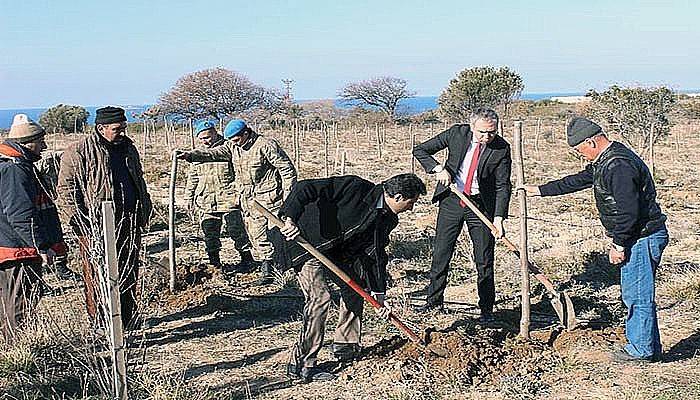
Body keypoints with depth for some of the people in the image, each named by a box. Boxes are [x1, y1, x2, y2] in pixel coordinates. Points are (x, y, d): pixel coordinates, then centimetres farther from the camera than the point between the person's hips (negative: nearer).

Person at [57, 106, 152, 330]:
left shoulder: (128, 148, 14)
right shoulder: (78, 153, -7)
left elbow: (139, 182, 25)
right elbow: (66, 190, -8)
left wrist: (144, 212, 19)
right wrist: (82, 223, -13)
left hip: (129, 223, 6)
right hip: (96, 227, -6)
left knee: (129, 274, 12)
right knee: (98, 277, -1)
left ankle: (128, 320, 23)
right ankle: (100, 324, 9)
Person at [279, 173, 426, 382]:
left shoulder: (387, 219, -2)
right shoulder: (355, 188, -26)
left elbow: (377, 255, 4)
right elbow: (305, 187, -30)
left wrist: (379, 296, 2)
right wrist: (290, 218, -42)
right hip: (306, 243, -9)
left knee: (356, 284, 14)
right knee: (319, 296, -20)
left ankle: (346, 345, 27)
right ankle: (301, 364, -11)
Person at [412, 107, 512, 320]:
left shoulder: (502, 148, -12)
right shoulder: (456, 133, -10)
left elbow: (503, 186, -11)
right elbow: (419, 150, -2)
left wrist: (499, 217, -22)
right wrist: (438, 168, -17)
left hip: (482, 204, -1)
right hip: (451, 199, 1)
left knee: (484, 259, 0)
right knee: (440, 252, 7)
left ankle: (486, 308, 12)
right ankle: (434, 299, 22)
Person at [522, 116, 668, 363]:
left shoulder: (619, 166, -22)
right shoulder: (604, 161, 13)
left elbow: (628, 211, -25)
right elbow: (577, 181, 24)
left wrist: (619, 244, -18)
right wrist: (540, 190, 28)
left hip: (642, 237, -11)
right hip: (638, 238, 11)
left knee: (637, 294, -2)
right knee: (634, 294, 15)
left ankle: (642, 350, 9)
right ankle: (649, 347, 24)